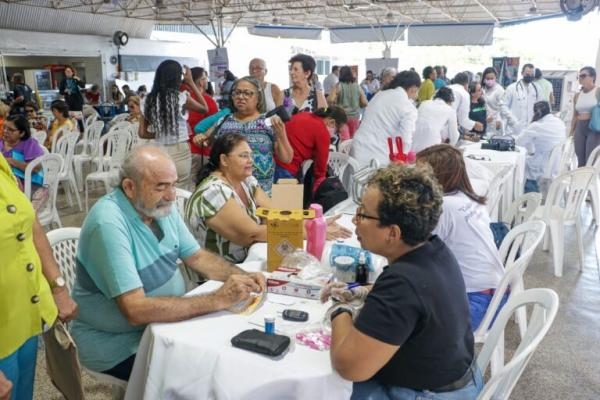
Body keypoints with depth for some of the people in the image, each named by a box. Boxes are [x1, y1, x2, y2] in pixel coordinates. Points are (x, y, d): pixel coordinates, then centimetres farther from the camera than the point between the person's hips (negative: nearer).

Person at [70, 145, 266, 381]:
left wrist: (241, 276, -11)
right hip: (118, 343, -7)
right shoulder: (109, 223, -27)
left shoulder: (162, 207, -2)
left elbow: (197, 257, 7)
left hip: (166, 321, 7)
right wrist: (218, 300, -31)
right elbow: (136, 310, -32)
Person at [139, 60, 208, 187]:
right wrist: (191, 82, 11)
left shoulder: (150, 100, 3)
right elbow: (205, 108, 10)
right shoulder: (182, 98, -10)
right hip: (180, 153, -4)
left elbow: (142, 133, 5)